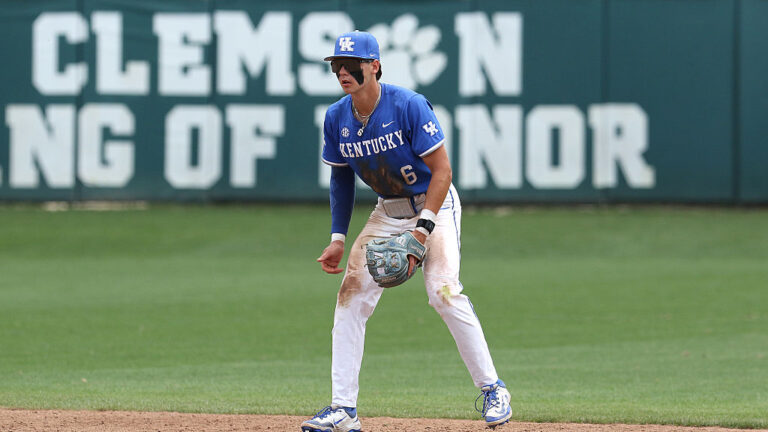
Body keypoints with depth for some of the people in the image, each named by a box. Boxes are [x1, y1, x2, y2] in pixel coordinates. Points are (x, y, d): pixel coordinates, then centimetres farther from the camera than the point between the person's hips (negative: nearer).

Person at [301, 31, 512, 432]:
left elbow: (441, 169, -20)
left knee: (444, 290, -22)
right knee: (351, 296, -4)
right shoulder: (336, 118, -5)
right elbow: (341, 178, 11)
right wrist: (337, 239, 5)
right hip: (388, 212, 6)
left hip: (434, 204, -6)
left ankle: (492, 389, -8)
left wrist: (423, 228, -28)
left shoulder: (408, 105, -22)